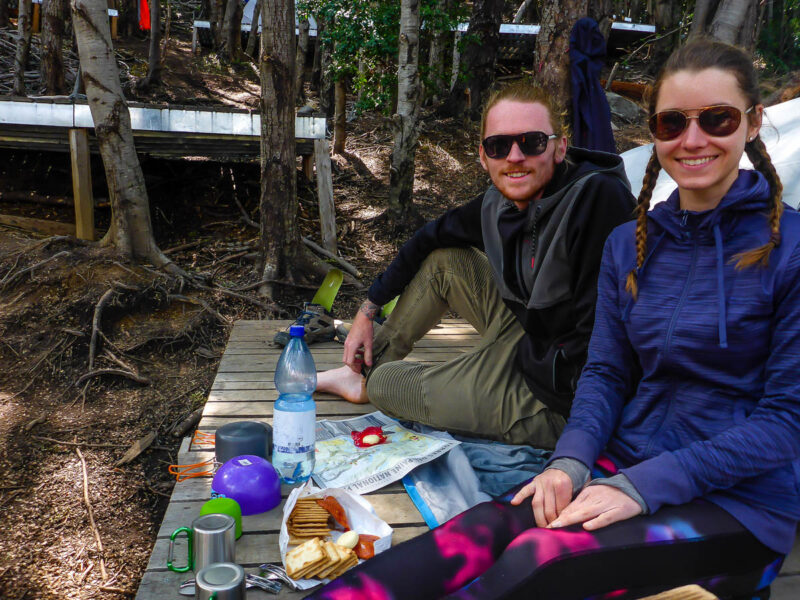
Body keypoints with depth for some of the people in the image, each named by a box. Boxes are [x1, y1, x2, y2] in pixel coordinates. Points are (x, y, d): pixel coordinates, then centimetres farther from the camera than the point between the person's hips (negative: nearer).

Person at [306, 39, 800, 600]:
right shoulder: (629, 244, 6)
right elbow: (606, 372, 6)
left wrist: (645, 485, -20)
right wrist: (571, 461, -14)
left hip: (741, 502, -4)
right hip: (625, 466, 4)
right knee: (480, 533, -25)